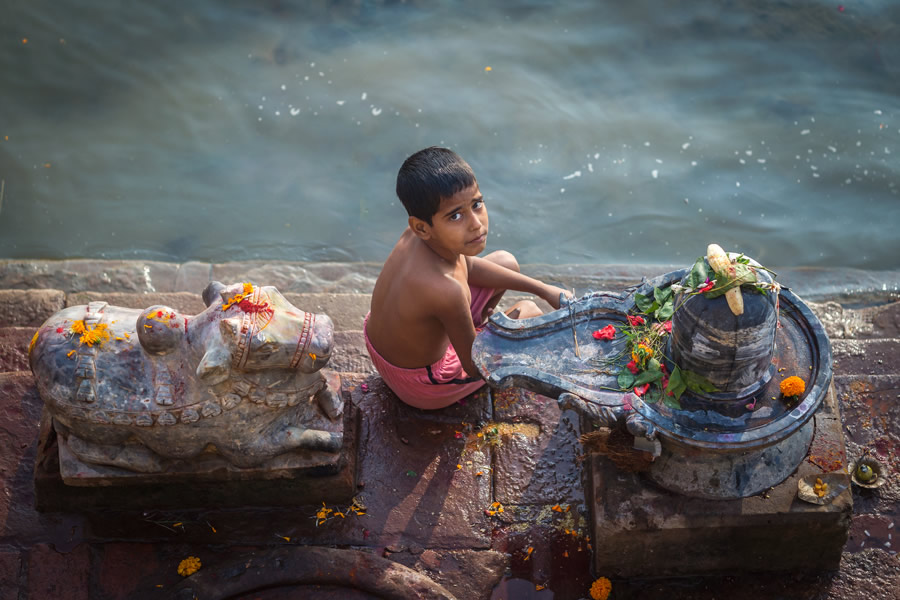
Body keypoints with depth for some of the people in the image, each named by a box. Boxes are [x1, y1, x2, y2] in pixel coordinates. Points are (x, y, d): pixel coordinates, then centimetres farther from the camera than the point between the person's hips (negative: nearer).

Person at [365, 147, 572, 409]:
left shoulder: (418, 237, -18)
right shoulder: (446, 290, -42)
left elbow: (468, 265, 5)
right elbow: (475, 367, -24)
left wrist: (544, 289, 6)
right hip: (422, 389, -7)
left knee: (506, 262, 14)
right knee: (529, 313, 6)